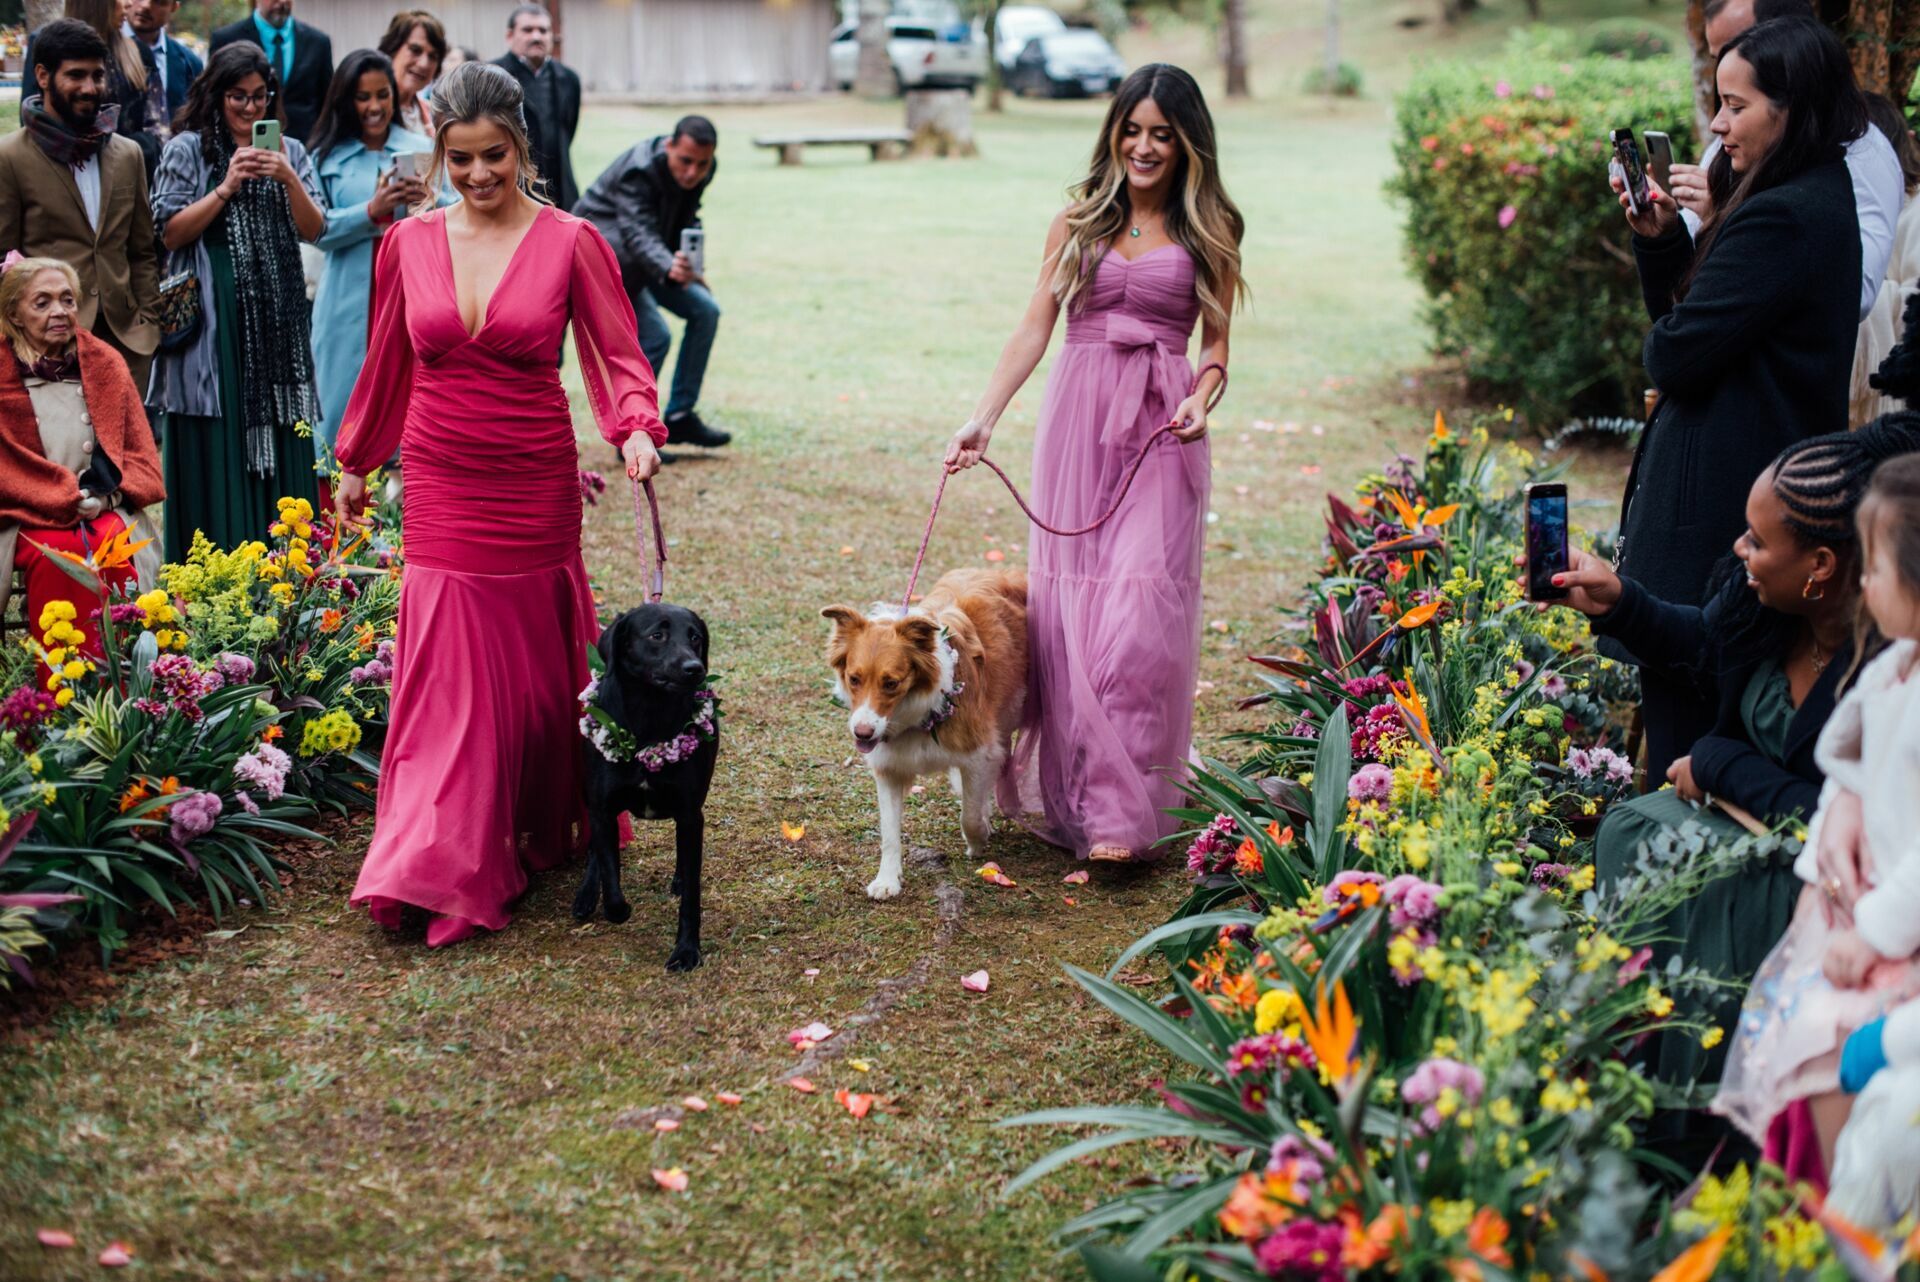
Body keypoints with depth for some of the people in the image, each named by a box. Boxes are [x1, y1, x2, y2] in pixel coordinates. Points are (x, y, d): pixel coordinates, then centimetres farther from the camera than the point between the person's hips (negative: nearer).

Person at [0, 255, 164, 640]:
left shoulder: (105, 364, 10)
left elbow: (142, 455, 11)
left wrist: (105, 493, -9)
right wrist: (69, 496, -12)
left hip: (103, 509, 2)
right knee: (57, 552, -33)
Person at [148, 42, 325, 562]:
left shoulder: (289, 152, 13)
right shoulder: (187, 149, 3)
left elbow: (313, 230, 5)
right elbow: (171, 233, -4)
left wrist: (289, 180, -11)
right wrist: (227, 186, -12)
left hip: (278, 318, 3)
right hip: (213, 318, -3)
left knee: (281, 451, 2)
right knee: (218, 447, -4)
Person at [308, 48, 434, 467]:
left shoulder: (423, 149, 9)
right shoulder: (326, 157, 7)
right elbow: (319, 231, -3)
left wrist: (429, 202, -17)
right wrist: (372, 210, -16)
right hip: (350, 304, 0)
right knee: (346, 406, 1)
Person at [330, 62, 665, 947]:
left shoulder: (570, 242, -4)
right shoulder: (409, 244, 4)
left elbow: (618, 356, -4)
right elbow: (387, 364, 15)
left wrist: (635, 429, -24)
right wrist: (354, 463, 22)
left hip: (535, 489, -1)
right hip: (440, 488, 1)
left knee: (536, 664, 10)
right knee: (446, 672, -3)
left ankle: (546, 830, 32)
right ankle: (429, 868, 0)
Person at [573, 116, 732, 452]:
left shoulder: (700, 171, -7)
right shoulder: (639, 171, -32)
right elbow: (638, 234, -44)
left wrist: (692, 269, 1)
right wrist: (668, 267, -63)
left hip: (646, 258, 8)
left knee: (705, 310, -1)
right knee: (654, 336, -20)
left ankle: (680, 417, 5)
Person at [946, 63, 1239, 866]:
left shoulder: (1208, 233, 8)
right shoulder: (1077, 223, 10)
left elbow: (1215, 344, 10)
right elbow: (1034, 330, 6)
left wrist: (1200, 403, -11)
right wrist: (983, 420, -4)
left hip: (1160, 436, -2)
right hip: (1077, 423, 2)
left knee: (1139, 610, -11)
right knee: (1067, 607, 0)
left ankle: (1122, 811, -10)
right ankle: (1069, 794, 12)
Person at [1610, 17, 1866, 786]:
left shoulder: (1782, 219, -21)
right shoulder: (1821, 201, 12)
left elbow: (1673, 352, -20)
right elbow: (1678, 310, 15)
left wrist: (1659, 346, 2)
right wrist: (1660, 236, 0)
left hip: (1718, 499, -11)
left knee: (1683, 710, -2)